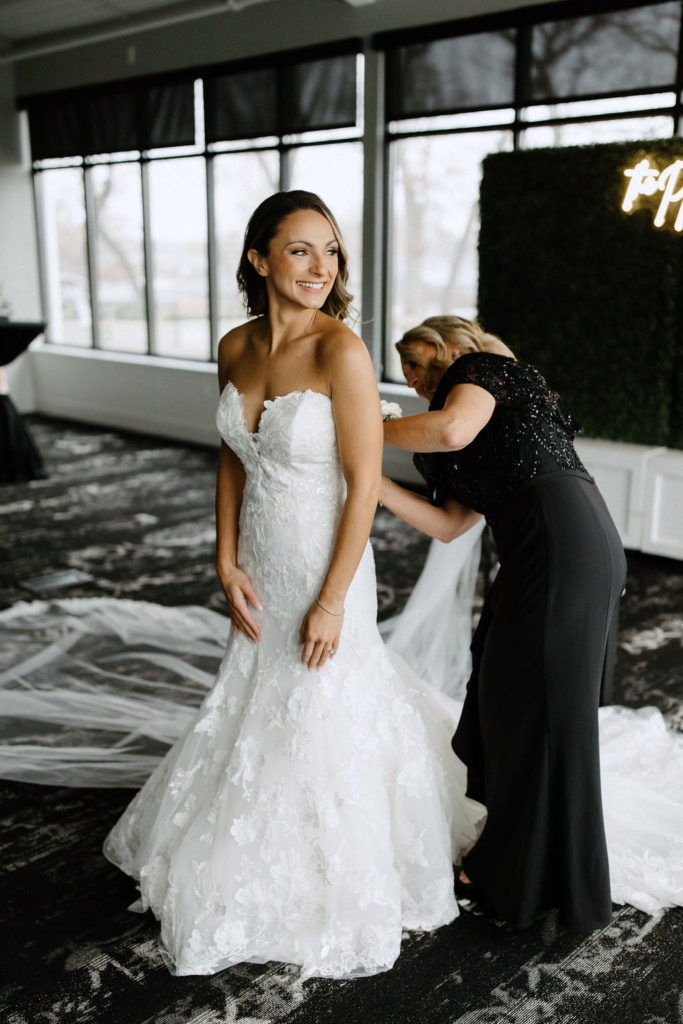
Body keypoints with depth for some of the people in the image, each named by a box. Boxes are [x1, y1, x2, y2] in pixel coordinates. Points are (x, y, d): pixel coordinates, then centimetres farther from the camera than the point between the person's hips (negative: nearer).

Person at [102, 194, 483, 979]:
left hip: (325, 567, -6)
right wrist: (227, 564, 2)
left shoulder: (341, 351, -21)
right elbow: (231, 458, 8)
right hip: (260, 567, 6)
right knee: (255, 715, 22)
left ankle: (338, 904, 35)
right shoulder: (235, 348, -2)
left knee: (320, 726, 7)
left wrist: (332, 602, -17)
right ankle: (261, 866, 51)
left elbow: (364, 484, -19)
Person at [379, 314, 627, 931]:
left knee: (532, 710, 2)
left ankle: (533, 883, 18)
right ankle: (511, 860, 32)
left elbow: (453, 430, -19)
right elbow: (447, 524, 19)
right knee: (510, 701, 16)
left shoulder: (482, 369, 6)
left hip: (561, 546, -9)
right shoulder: (496, 424, 29)